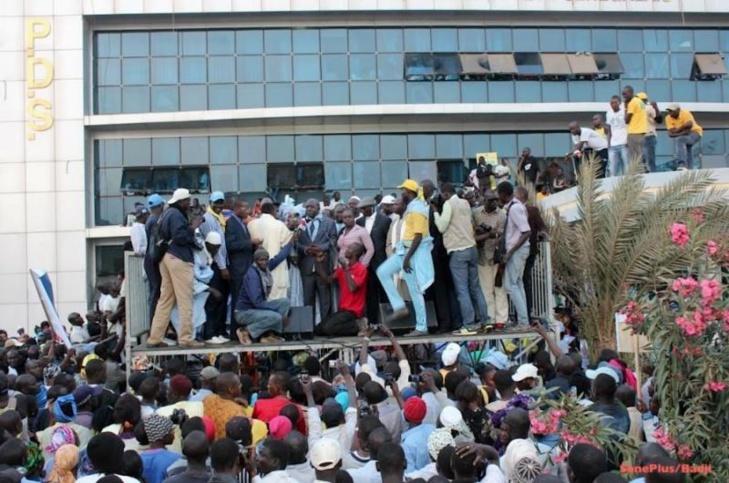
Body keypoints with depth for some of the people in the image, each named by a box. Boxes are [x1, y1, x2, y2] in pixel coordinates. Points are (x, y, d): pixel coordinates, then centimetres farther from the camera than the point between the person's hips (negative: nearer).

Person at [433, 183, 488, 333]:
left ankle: (469, 325, -7)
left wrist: (435, 212, 2)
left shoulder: (449, 204, -8)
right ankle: (484, 320, 15)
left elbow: (442, 227, -10)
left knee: (462, 289, -5)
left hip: (458, 251, -7)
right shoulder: (465, 203, 13)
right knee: (475, 287, 13)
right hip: (471, 247, 7)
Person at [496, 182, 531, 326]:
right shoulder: (513, 206, 9)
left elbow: (527, 232, -25)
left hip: (516, 250, -10)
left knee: (511, 285, -6)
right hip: (516, 250, 10)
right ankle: (523, 320, 18)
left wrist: (510, 252, -24)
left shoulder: (515, 208, -21)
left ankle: (523, 321, -5)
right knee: (518, 284, 14)